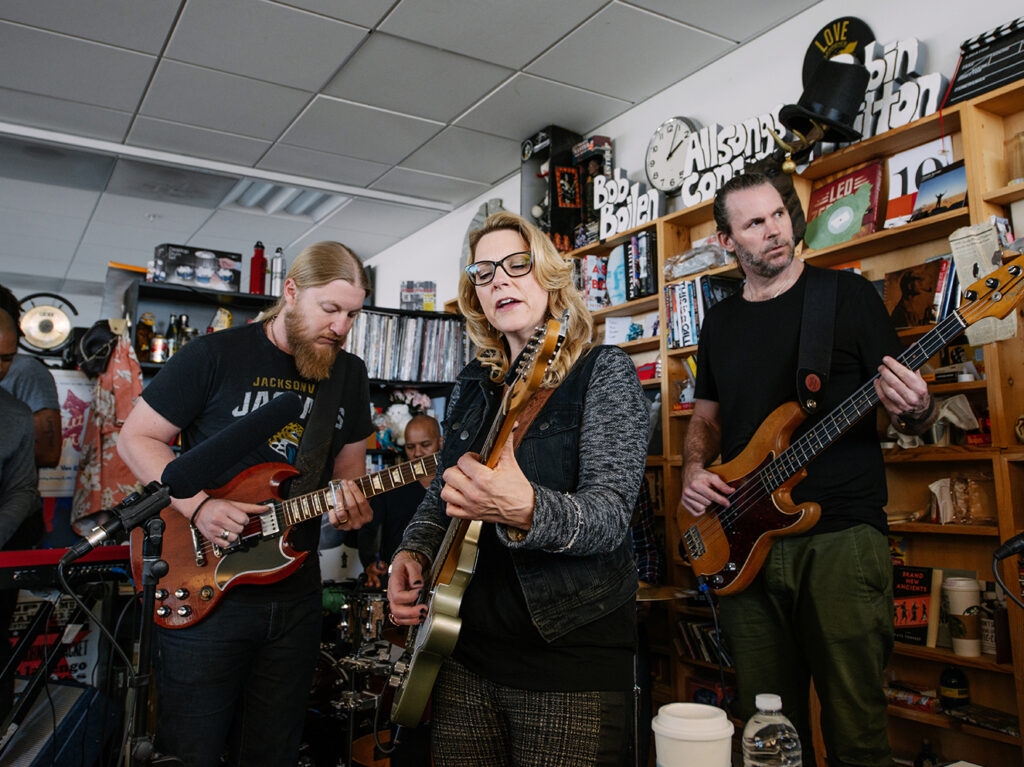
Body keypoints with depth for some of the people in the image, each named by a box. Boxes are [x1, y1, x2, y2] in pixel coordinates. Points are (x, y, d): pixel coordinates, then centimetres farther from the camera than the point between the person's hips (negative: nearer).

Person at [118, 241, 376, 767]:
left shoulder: (350, 375, 5)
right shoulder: (216, 355, -9)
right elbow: (136, 438, -4)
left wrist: (349, 500, -10)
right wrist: (197, 506, -17)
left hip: (296, 598, 4)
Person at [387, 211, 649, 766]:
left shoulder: (604, 371, -8)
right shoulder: (472, 385, 9)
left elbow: (609, 512, -20)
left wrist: (524, 511, -40)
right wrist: (413, 552, -3)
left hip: (573, 658, -5)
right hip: (467, 648, 5)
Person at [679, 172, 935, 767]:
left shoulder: (849, 294, 2)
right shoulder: (720, 322, 14)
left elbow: (912, 414, 3)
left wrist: (916, 412, -20)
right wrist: (695, 470, 2)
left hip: (843, 534, -3)